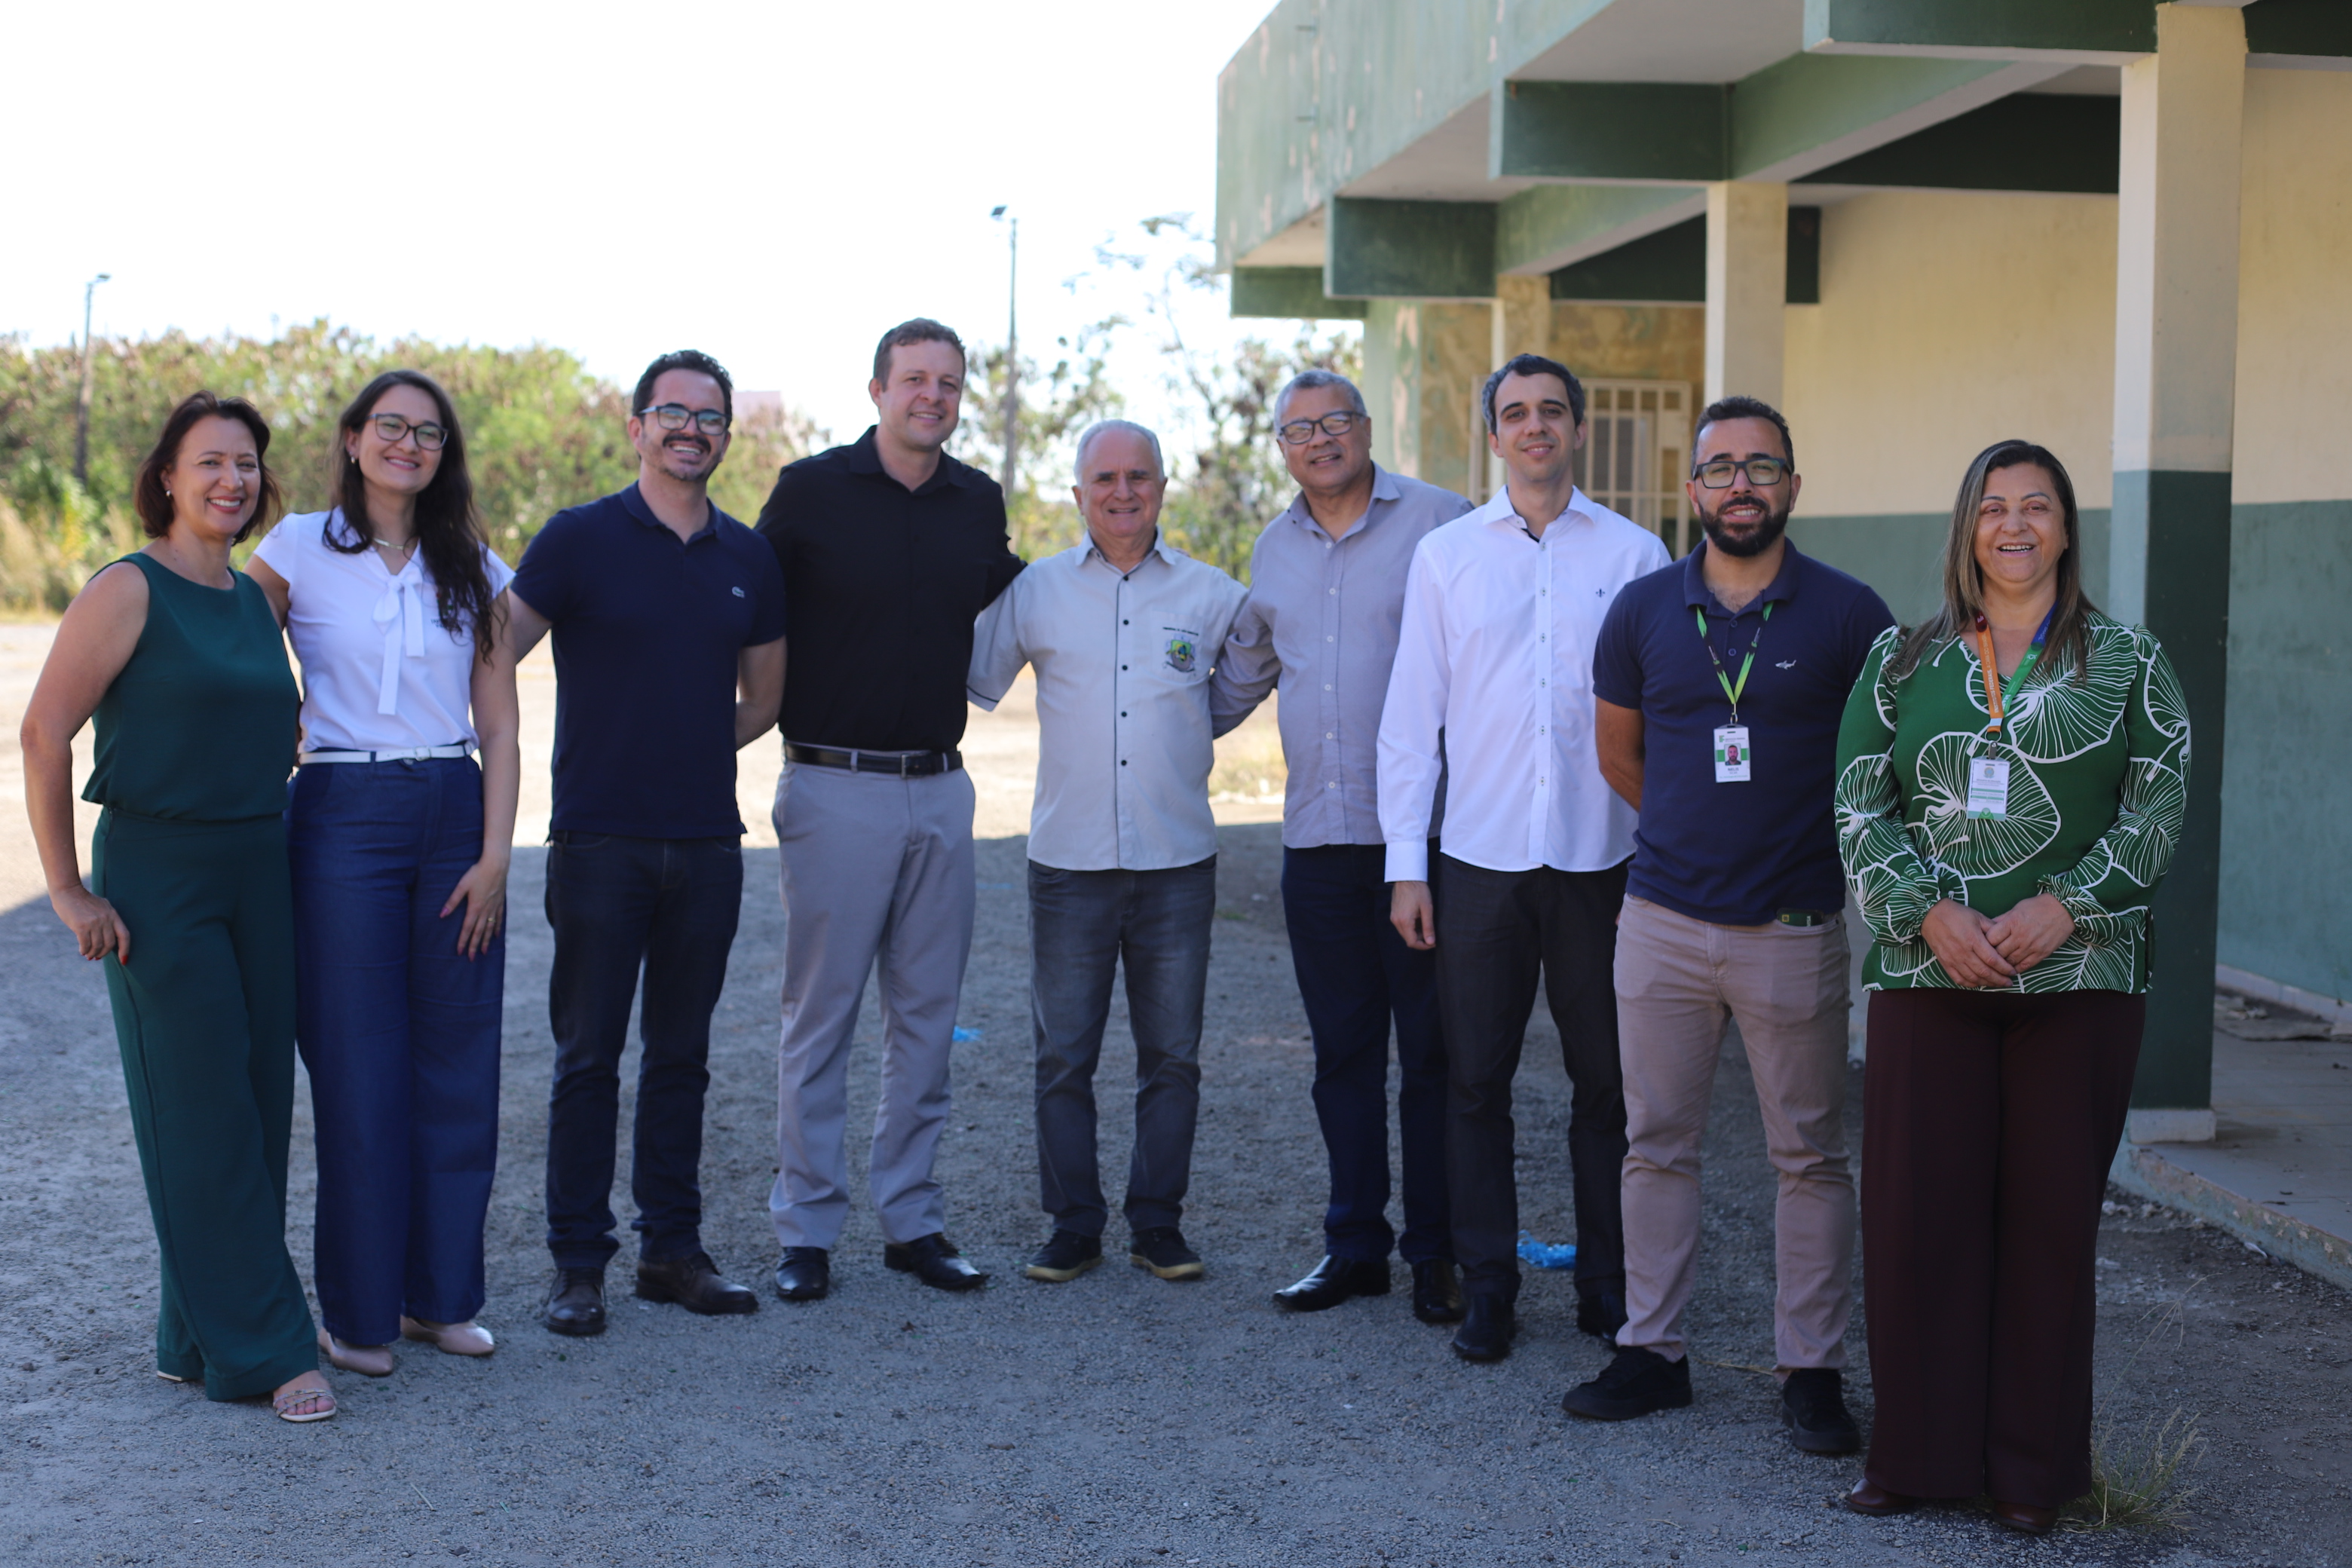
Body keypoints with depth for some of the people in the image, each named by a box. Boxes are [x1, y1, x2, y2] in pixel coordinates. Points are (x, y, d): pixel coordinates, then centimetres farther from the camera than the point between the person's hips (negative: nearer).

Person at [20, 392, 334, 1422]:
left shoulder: (254, 600, 13)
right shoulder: (130, 592, -8)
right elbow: (44, 733, -11)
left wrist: (273, 847, 15)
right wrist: (68, 890, -12)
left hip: (258, 873, 7)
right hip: (157, 874, -7)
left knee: (259, 1106, 7)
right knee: (201, 1115, -3)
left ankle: (196, 1340, 19)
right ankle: (261, 1351, 2)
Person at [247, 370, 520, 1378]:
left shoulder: (472, 568, 10)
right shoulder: (300, 549, 2)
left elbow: (500, 728, 7)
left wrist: (494, 855, -1)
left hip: (454, 813, 3)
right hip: (343, 814, -3)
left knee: (457, 1065, 5)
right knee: (358, 1069, -1)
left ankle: (441, 1294, 17)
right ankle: (357, 1312, 10)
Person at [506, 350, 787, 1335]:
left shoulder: (748, 560, 10)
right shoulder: (580, 539, -3)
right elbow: (493, 657, -6)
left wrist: (693, 752, 11)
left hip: (706, 845, 4)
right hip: (598, 839, -4)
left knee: (681, 1057, 11)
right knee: (588, 1058, 1)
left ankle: (672, 1248, 20)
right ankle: (577, 1264, 9)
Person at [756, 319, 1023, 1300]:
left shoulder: (978, 504, 9)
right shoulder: (811, 491, -4)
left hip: (940, 787, 4)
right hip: (836, 786, -4)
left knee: (926, 1016, 9)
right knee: (820, 1015, 1)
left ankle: (912, 1219, 19)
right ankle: (807, 1228, 10)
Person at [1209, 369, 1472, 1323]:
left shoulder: (1438, 523, -3)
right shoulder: (1274, 552, 15)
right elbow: (1240, 673, 28)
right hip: (1317, 837, 5)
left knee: (1431, 1052, 3)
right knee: (1343, 1053, 11)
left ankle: (1436, 1252, 13)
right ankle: (1355, 1245, 20)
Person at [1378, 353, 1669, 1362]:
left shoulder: (1634, 554, 5)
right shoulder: (1445, 555, 7)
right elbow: (1412, 714, 6)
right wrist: (1407, 863, 1)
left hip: (1601, 860, 0)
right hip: (1479, 860, 1)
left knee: (1607, 1082, 6)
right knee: (1475, 1081, 4)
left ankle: (1609, 1289, 18)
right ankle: (1487, 1287, 16)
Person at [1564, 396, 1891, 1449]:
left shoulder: (1848, 614, -4)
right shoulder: (1644, 610, 4)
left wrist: (1808, 838, 10)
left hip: (1795, 930, -2)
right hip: (1662, 923, 2)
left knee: (1810, 1155, 5)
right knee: (1656, 1145, 9)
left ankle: (1812, 1370, 15)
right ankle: (1652, 1350, 20)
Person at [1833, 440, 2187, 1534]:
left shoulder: (2127, 662, 7)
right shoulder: (1903, 661, 9)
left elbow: (2158, 808, 1)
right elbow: (1861, 806, 4)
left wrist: (2064, 907, -13)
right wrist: (1929, 911, -11)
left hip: (2078, 980, -1)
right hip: (1927, 975, 1)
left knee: (2052, 1214, 3)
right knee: (1916, 1208, 1)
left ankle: (2032, 1467, 15)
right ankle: (1916, 1453, 14)